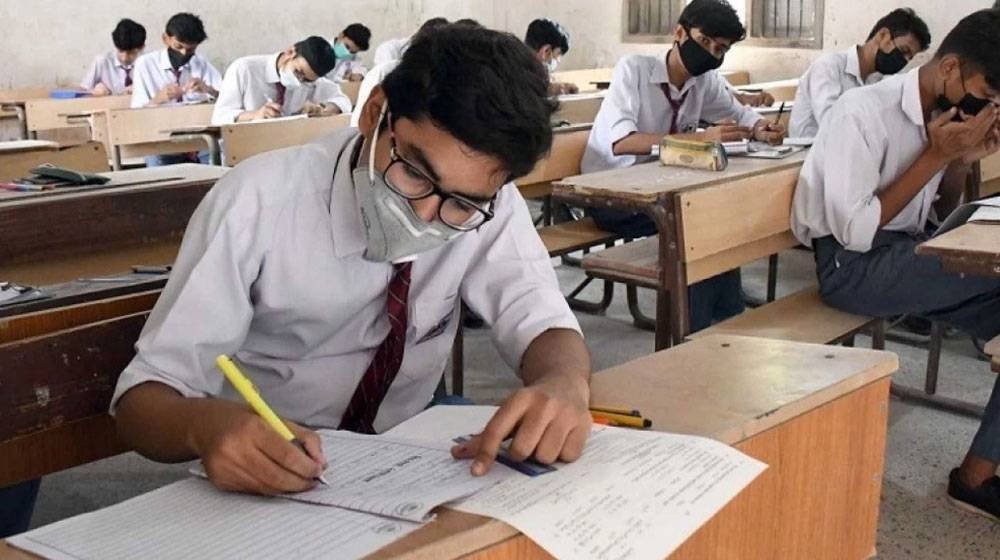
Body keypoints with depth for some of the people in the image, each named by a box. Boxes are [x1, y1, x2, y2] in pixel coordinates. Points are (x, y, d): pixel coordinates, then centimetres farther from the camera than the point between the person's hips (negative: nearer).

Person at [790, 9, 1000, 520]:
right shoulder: (863, 112, -16)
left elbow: (945, 217, 16)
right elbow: (855, 232, -22)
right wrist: (934, 156, -18)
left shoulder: (943, 112, 8)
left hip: (910, 253, 8)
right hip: (854, 265, -8)